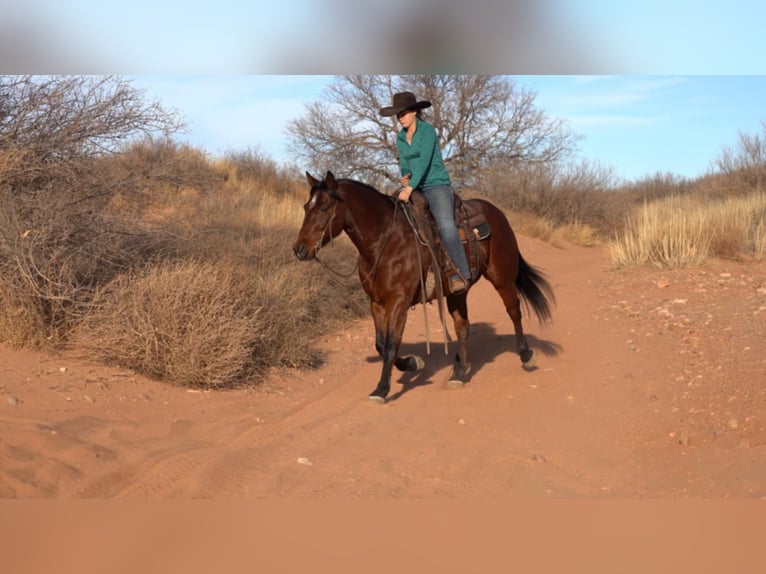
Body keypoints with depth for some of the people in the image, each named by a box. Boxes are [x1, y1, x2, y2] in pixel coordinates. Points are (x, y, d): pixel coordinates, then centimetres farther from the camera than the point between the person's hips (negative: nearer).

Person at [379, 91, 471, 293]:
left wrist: (410, 187, -31)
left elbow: (425, 160, -21)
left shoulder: (427, 130, -10)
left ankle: (462, 274, -34)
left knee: (445, 225, -30)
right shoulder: (400, 138, 11)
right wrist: (405, 177, -5)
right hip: (415, 188, 8)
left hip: (437, 185, -8)